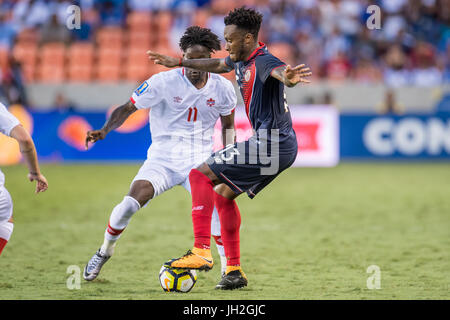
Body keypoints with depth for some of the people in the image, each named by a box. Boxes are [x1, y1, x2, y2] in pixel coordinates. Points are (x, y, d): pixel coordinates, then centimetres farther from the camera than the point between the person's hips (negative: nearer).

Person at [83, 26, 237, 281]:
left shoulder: (223, 88, -1)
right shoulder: (164, 82, -9)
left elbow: (228, 124, 16)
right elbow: (128, 108, -3)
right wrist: (104, 131, -18)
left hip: (200, 162, 1)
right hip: (162, 160, -1)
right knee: (131, 203, -22)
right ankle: (104, 253, 6)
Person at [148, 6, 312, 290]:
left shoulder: (263, 61, -18)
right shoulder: (240, 61, 12)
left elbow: (280, 71, -42)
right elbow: (216, 65, 35)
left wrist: (288, 78, -66)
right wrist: (179, 62, 40)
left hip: (271, 145, -11)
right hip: (279, 148, 11)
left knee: (200, 175, -11)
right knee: (223, 194, 21)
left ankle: (202, 251, -17)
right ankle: (234, 271, 20)